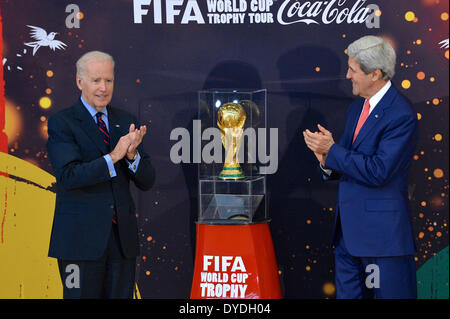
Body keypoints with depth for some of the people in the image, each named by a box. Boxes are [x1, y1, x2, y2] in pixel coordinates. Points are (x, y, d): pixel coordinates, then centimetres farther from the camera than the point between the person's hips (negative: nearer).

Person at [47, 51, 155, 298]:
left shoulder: (126, 121, 10)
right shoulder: (61, 123, -3)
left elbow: (147, 182, 6)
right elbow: (69, 176, -16)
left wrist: (132, 155, -14)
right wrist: (113, 157, -23)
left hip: (122, 238, 4)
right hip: (81, 238, -4)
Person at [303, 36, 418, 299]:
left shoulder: (401, 116, -16)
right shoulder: (357, 108, 13)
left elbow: (377, 172, -23)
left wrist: (332, 149, -17)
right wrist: (327, 160, -7)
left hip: (382, 231, -9)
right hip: (349, 229, 9)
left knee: (390, 294, 0)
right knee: (347, 292, 14)